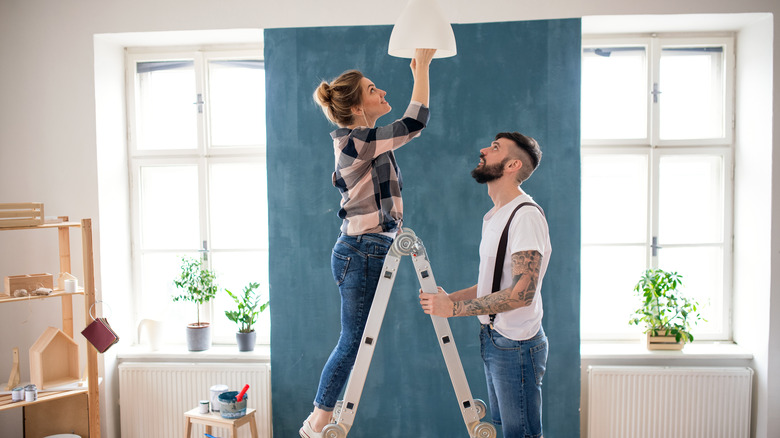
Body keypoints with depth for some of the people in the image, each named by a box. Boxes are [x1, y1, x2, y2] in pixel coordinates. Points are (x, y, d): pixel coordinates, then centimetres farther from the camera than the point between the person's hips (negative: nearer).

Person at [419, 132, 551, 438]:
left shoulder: (526, 214, -18)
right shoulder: (495, 216, 14)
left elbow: (522, 293, -26)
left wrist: (454, 307, -21)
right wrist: (448, 297, 6)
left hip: (516, 345, -10)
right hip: (493, 340, 10)